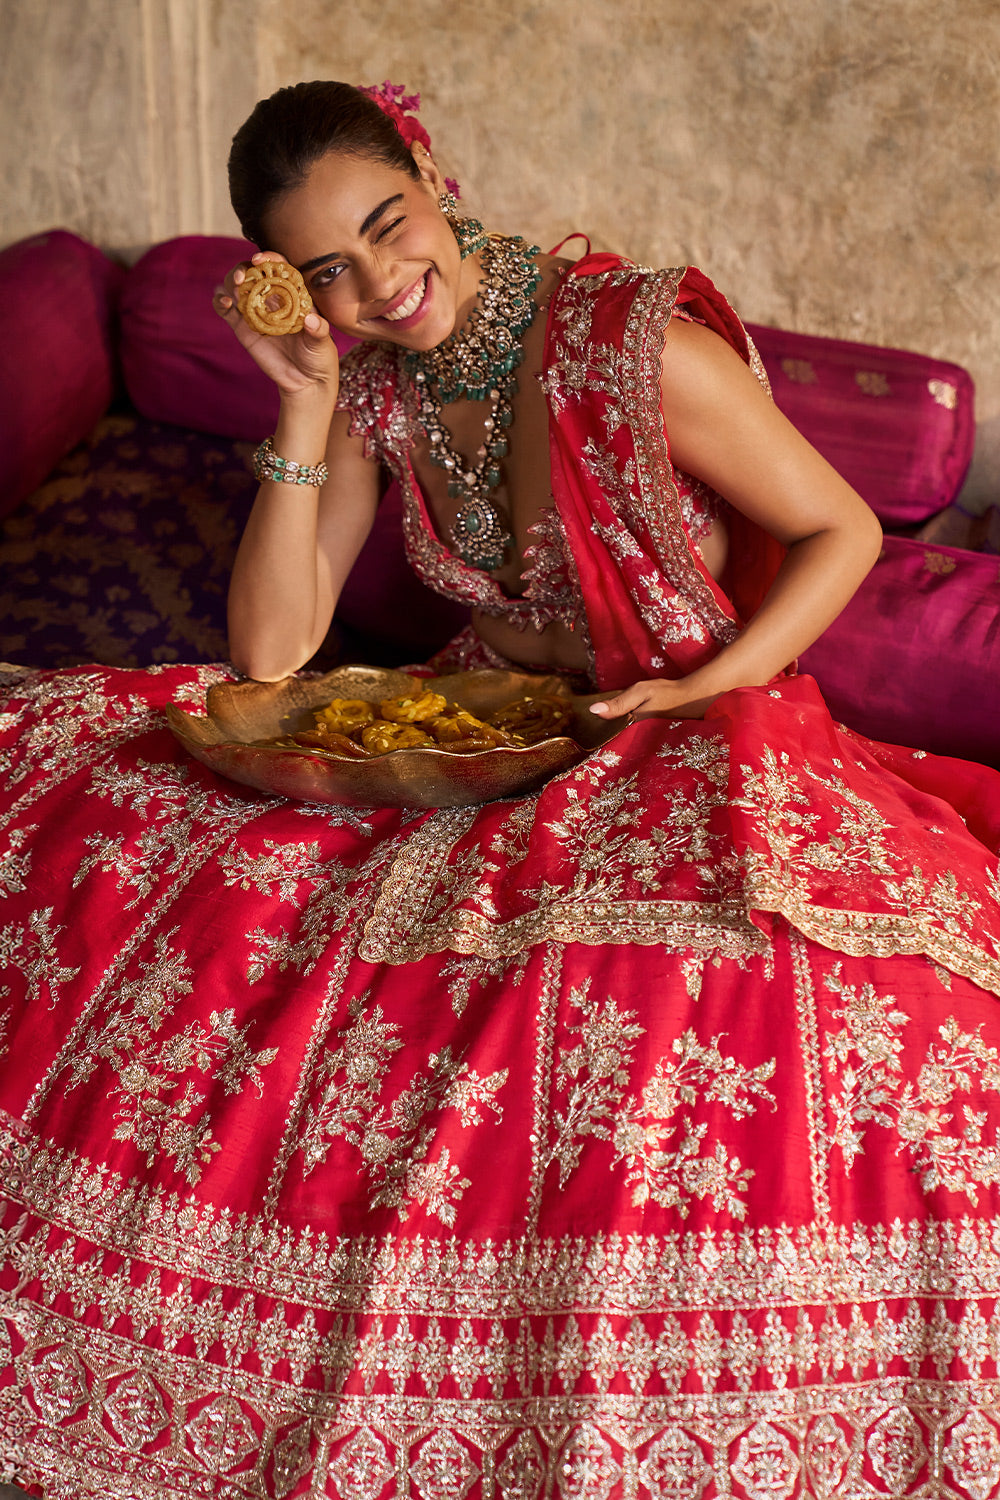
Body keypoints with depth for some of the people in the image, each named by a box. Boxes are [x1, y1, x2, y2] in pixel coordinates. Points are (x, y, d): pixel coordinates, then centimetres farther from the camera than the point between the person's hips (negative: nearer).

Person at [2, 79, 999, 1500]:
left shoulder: (639, 340, -16)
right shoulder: (376, 385, 1)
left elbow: (843, 532, -6)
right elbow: (271, 651, -4)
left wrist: (703, 693, -18)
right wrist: (307, 409, -12)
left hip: (694, 729, -5)